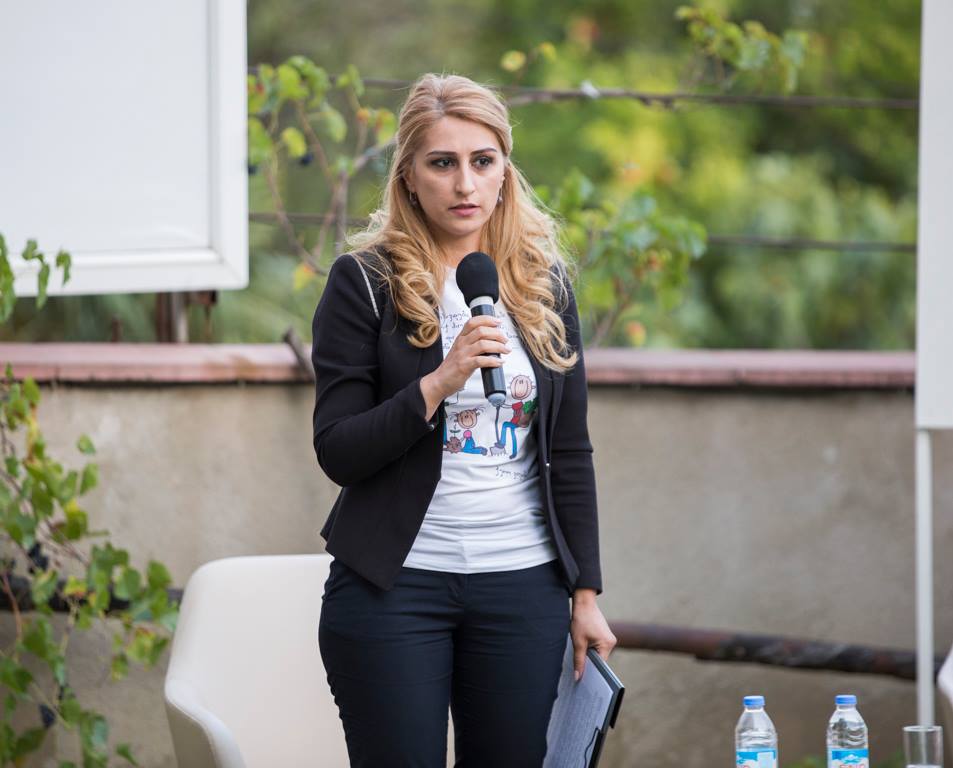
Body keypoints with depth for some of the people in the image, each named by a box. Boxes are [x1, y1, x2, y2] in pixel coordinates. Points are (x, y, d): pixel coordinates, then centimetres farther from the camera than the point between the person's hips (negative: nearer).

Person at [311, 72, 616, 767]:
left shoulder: (544, 284, 8)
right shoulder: (364, 282, -3)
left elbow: (570, 452, 10)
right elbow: (337, 451, -8)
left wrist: (586, 594, 7)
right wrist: (437, 384, -21)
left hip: (523, 586, 3)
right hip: (395, 582, -3)